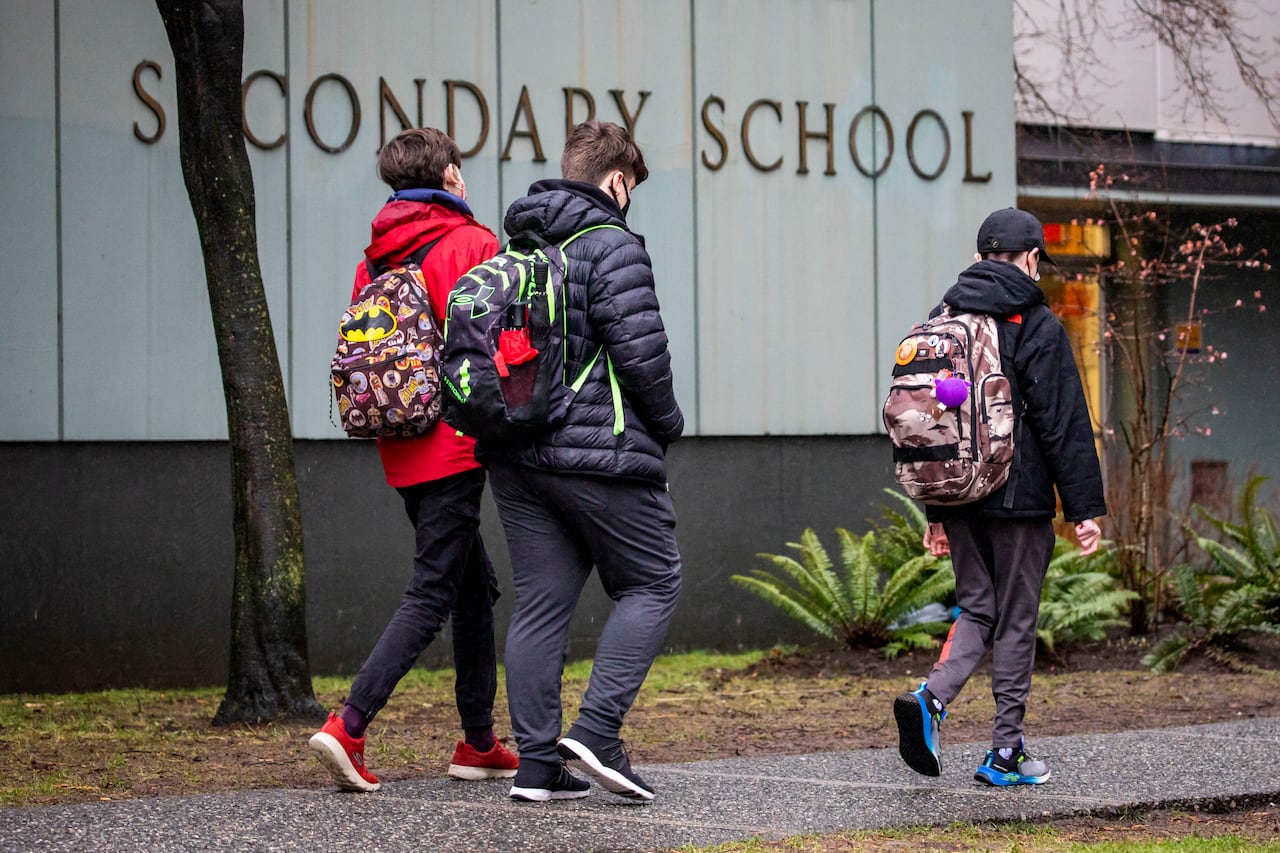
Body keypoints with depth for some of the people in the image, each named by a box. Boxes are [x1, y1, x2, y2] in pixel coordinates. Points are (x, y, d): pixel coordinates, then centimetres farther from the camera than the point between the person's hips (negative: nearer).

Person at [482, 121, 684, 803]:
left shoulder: (512, 247, 15)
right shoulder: (611, 247, -10)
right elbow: (641, 351, -16)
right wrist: (666, 423, 0)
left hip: (516, 457, 7)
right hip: (600, 455, -7)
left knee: (541, 603, 8)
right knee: (650, 585, 5)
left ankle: (537, 762, 5)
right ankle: (597, 730, -8)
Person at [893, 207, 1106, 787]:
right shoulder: (1038, 325, -8)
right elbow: (1065, 424, -11)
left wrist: (937, 511, 17)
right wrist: (1085, 509, -7)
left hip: (961, 500, 5)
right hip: (1020, 500, -5)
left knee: (977, 609, 14)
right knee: (1016, 622, 4)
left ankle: (931, 698, -12)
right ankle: (1006, 753, 7)